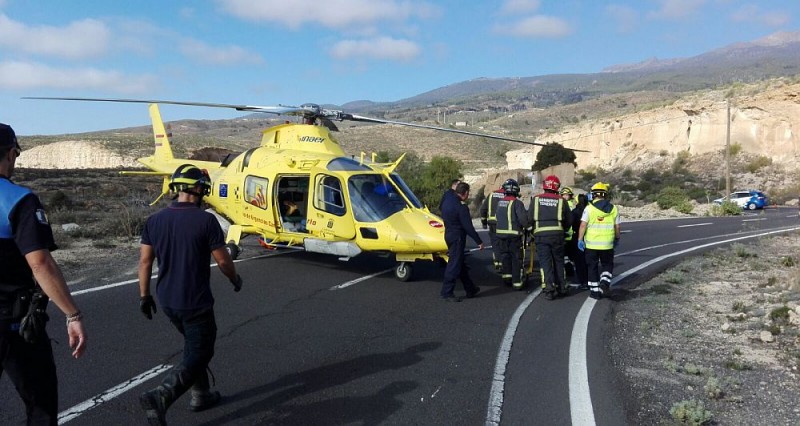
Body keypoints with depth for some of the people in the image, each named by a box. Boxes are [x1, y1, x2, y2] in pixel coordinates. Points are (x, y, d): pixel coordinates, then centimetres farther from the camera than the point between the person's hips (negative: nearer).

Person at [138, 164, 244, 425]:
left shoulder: (155, 220, 0)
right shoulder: (205, 221, -16)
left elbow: (145, 261, 3)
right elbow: (222, 260, -11)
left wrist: (144, 295, 12)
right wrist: (235, 279, 8)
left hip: (167, 301, 7)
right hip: (195, 302, -7)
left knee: (194, 346, 25)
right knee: (197, 356, 3)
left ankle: (200, 395, 32)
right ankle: (159, 397, -15)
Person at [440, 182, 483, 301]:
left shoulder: (447, 201, 4)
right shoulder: (461, 207, -22)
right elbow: (468, 227, -20)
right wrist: (479, 242, -13)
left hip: (449, 235, 10)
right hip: (457, 238, -10)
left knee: (461, 263, 18)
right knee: (454, 265, -2)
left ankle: (470, 289, 30)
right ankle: (446, 293, 5)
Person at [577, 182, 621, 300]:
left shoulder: (589, 208, -6)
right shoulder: (613, 208, 3)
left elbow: (583, 225, -11)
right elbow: (617, 226, 6)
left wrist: (580, 239, -6)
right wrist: (617, 239, 20)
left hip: (591, 243, -2)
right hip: (607, 244, 2)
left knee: (592, 267, 10)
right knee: (607, 265, 18)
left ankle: (595, 290, 13)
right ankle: (604, 282, -5)